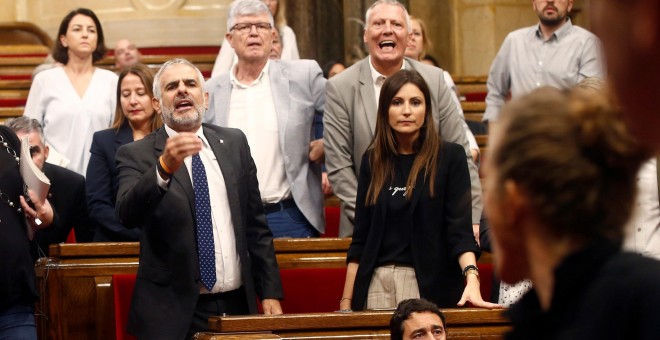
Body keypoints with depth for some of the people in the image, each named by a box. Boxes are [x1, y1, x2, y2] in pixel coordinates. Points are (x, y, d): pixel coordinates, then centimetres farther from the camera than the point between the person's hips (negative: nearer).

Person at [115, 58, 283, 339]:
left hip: (237, 305, 4)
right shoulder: (136, 155, -4)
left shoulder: (234, 143, 9)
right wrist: (164, 168, -37)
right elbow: (127, 213, -22)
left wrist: (270, 292, 7)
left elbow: (255, 224, 11)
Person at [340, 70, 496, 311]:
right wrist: (346, 301, 5)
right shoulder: (372, 160, 8)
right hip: (377, 282, 3)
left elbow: (460, 227, -9)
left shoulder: (450, 156, -2)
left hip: (429, 284, -3)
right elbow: (361, 236, 9)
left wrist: (472, 278, -26)